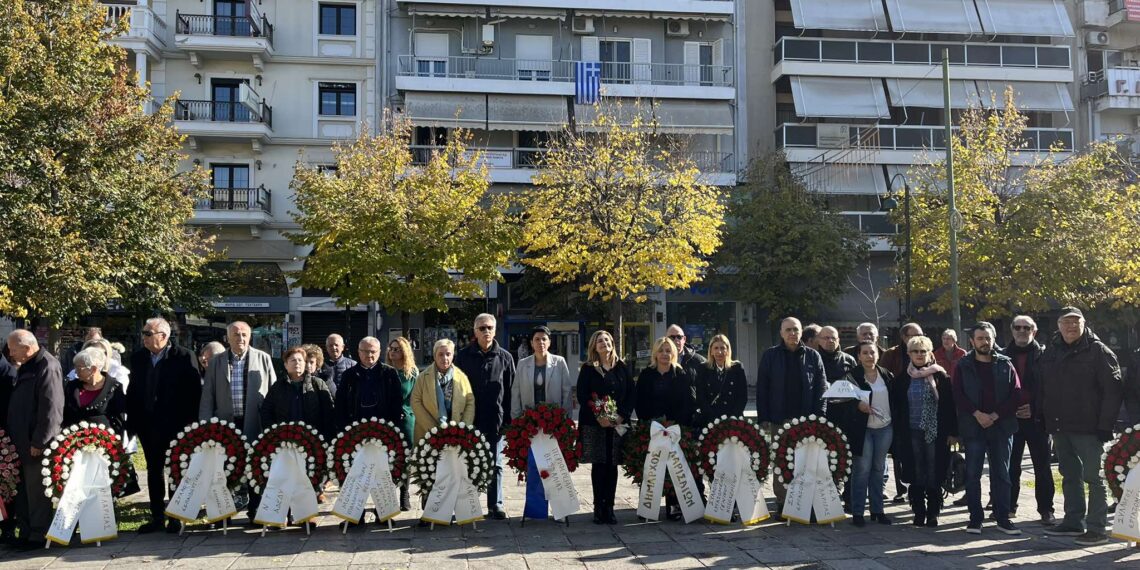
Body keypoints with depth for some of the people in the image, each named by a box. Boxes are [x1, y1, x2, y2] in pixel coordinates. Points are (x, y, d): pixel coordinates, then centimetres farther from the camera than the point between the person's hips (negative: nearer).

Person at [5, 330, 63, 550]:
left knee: (37, 491, 1)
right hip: (21, 442, 9)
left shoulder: (48, 367, -17)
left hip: (36, 444, -9)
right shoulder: (25, 367, 13)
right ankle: (25, 531, 25)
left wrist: (39, 442, -19)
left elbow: (51, 409, -20)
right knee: (22, 491, 15)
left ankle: (38, 536, 11)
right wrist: (14, 437, 16)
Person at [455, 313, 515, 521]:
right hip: (470, 420, 0)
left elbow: (511, 390, 5)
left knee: (495, 465, 7)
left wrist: (509, 418, -1)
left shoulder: (505, 357, 5)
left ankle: (495, 504, 14)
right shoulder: (464, 356, 3)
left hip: (496, 419, 0)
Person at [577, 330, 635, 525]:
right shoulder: (587, 369, 4)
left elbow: (632, 393, 6)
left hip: (618, 423, 2)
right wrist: (598, 416, -13)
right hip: (594, 423, -2)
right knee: (598, 465, -1)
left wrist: (622, 416, -7)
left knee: (612, 466, 2)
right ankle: (598, 507, 6)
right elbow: (582, 395, -3)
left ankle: (609, 507, 8)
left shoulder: (622, 368, 10)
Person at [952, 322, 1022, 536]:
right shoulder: (963, 366, 3)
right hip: (972, 427, -1)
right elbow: (957, 394, -3)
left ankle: (1003, 518, 15)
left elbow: (1016, 394, 0)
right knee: (972, 474, 1)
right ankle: (975, 518, 9)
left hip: (1001, 426, 1)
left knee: (1002, 474, 7)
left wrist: (996, 415, -10)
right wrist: (977, 414, -14)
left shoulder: (1005, 365, 6)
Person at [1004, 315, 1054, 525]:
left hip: (1037, 418, -1)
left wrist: (1035, 408, -11)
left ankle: (1046, 509, 10)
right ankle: (1009, 506, 15)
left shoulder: (1043, 355, 2)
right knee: (1011, 465, 7)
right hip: (1011, 418, 2)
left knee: (1042, 466, 4)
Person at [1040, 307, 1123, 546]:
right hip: (1059, 426, 6)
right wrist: (1042, 415, 10)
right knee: (1070, 475, 14)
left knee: (1093, 477, -1)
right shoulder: (1051, 352, 11)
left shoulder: (1098, 351, -7)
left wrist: (1105, 425, -17)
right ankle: (1073, 522, 24)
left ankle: (1097, 528, 4)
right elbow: (1042, 387, 19)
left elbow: (1113, 390, -12)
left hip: (1087, 427, -6)